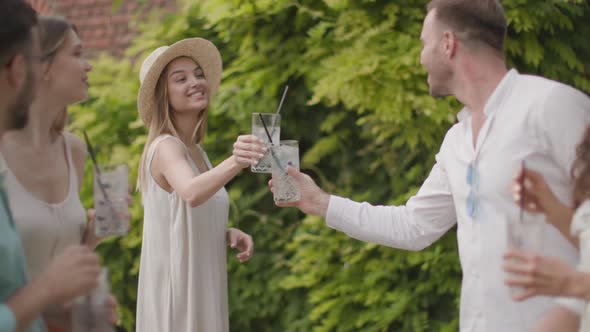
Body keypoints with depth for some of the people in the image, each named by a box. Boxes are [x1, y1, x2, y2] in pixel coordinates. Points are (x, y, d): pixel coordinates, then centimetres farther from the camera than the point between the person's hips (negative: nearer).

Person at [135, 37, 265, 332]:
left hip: (200, 290, 9)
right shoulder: (166, 146, -15)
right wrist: (234, 163, -55)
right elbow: (191, 193, -38)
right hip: (176, 293, -9)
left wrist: (228, 234, 2)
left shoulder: (195, 151, 12)